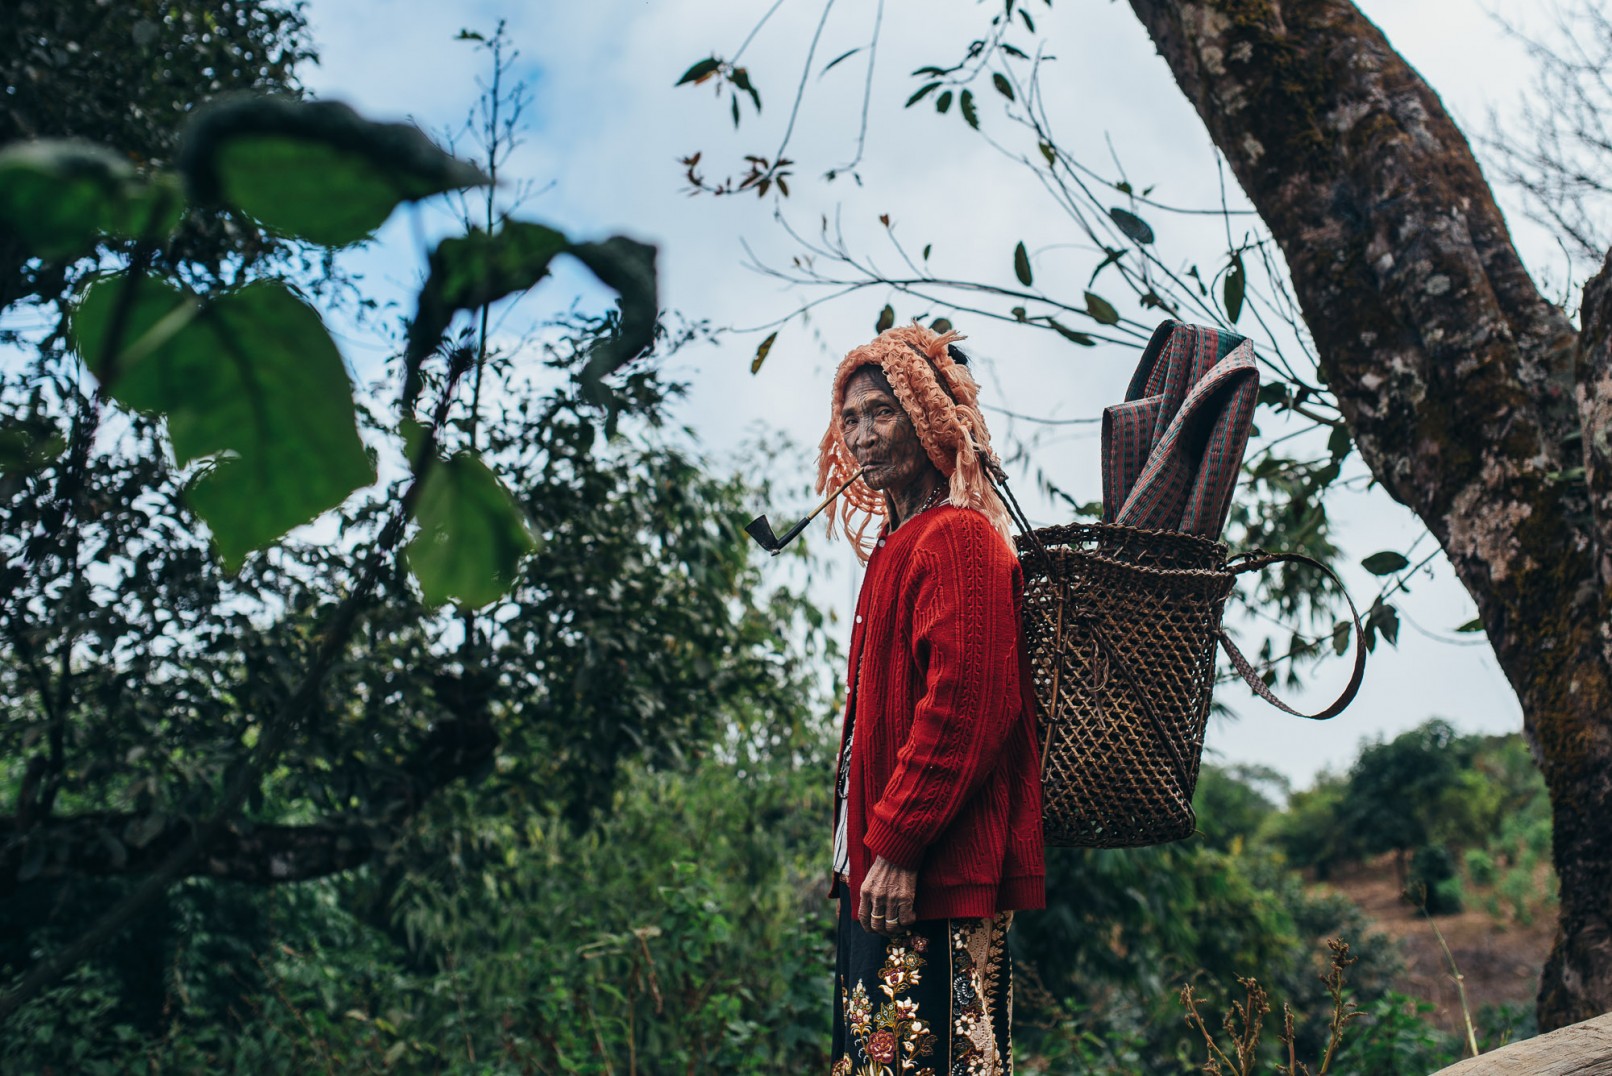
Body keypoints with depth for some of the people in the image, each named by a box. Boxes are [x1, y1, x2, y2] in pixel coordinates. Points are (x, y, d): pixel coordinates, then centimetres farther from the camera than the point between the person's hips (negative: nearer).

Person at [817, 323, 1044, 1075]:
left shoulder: (958, 540, -12)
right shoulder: (900, 546, 18)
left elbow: (964, 708, -21)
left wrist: (896, 847, -21)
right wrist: (864, 850, 18)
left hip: (934, 880, -10)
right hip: (879, 870, 10)